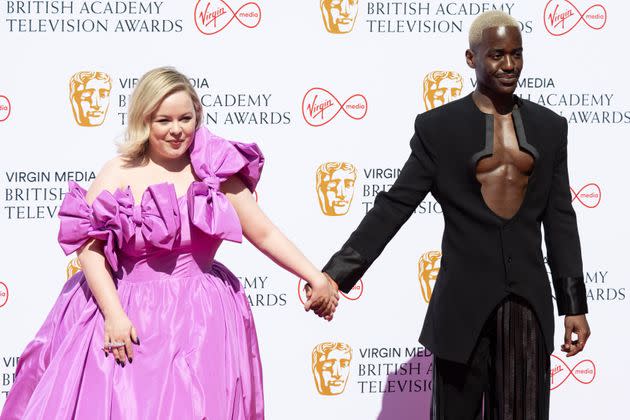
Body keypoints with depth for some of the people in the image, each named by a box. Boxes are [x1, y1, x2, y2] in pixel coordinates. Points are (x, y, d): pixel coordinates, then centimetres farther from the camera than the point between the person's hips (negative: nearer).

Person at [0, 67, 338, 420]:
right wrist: (114, 314, -17)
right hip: (131, 318, -1)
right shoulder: (119, 174, -3)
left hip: (201, 321, 1)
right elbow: (89, 247, -9)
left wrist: (315, 278, -3)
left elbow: (264, 234, 3)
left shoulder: (216, 170, 2)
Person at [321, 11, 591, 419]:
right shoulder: (438, 126, 0)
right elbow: (395, 205, -3)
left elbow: (560, 219, 10)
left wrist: (574, 305, 7)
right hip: (465, 297, -2)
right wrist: (337, 275, -12)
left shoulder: (549, 126, 9)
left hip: (529, 297, 3)